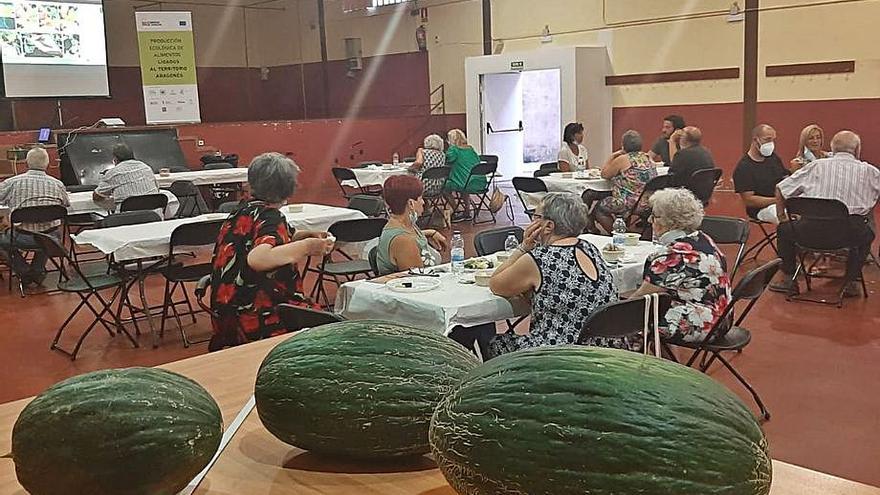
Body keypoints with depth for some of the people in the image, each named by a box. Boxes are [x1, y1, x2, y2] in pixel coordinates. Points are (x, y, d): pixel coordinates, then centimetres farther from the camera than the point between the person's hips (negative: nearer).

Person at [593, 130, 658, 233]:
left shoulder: (622, 159, -10)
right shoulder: (648, 158, 12)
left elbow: (604, 175, 1)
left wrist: (612, 156, 8)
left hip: (631, 204, -9)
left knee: (599, 208, 9)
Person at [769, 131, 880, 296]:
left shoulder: (816, 166, 12)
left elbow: (780, 189, 13)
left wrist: (782, 217, 25)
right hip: (851, 233, 0)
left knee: (785, 228, 29)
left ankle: (787, 280, 29)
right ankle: (851, 283, 32)